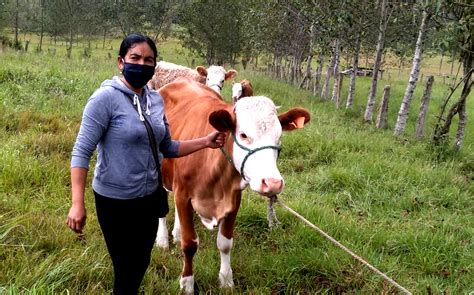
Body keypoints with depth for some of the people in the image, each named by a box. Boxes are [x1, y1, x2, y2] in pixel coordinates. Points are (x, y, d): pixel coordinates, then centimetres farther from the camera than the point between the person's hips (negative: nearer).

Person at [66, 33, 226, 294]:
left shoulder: (156, 100, 2)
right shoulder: (105, 98, -17)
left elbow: (166, 147, 12)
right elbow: (82, 152, -18)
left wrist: (205, 142, 3)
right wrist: (77, 204, -24)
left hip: (150, 198, 6)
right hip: (115, 201, -6)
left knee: (141, 263, 21)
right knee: (126, 270, 7)